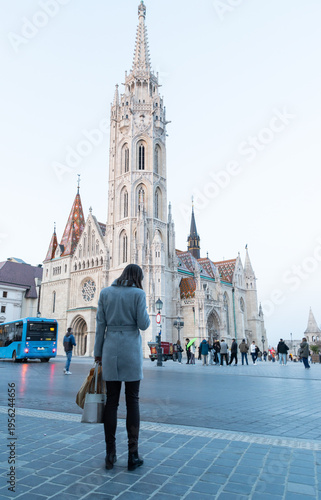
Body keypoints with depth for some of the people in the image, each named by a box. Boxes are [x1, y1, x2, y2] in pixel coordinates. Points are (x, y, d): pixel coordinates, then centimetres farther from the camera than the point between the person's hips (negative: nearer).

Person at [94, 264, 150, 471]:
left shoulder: (105, 292, 7)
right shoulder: (138, 293, -3)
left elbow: (100, 324, 6)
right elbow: (143, 324, -7)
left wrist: (98, 352, 11)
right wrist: (146, 313, 13)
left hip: (110, 349, 3)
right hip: (131, 349, -3)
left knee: (112, 401, 9)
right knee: (133, 401, 6)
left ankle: (110, 454, 16)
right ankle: (133, 455, 10)